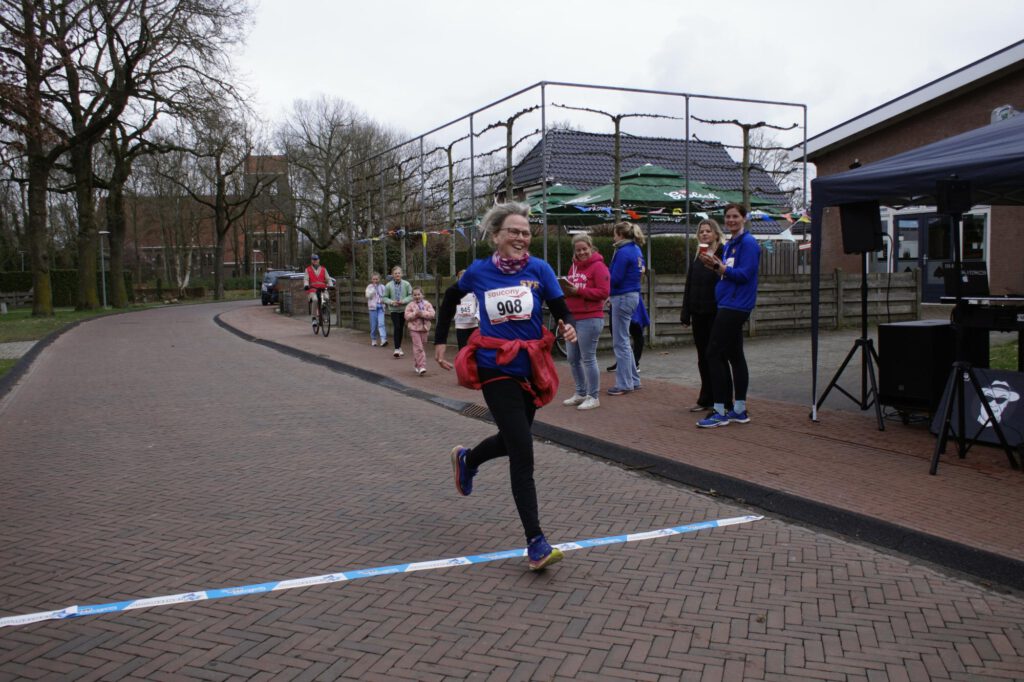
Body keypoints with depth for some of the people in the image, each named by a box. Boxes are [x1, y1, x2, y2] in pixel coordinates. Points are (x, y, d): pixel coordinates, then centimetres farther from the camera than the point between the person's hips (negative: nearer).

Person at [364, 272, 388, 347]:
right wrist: (373, 288, -13)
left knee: (381, 323, -14)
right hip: (373, 307, 0)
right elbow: (368, 296, -9)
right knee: (373, 325, 2)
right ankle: (373, 340, 16)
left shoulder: (382, 287, 9)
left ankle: (383, 340, -22)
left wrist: (384, 300, -7)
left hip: (381, 307, 0)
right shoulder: (369, 287, 4)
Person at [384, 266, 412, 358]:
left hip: (404, 309, 2)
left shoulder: (406, 284, -5)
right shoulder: (388, 285, -5)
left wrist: (404, 301, -19)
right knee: (396, 327, -13)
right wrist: (391, 302, -16)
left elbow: (411, 296, -3)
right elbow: (385, 297, 2)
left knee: (401, 328, 12)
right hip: (394, 310, -2)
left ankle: (399, 347, 27)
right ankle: (397, 349, -14)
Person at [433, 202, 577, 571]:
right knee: (522, 455, -11)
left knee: (512, 440, 22)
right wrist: (440, 341, 14)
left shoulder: (539, 269, -3)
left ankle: (466, 459, 55)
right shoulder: (479, 271, -2)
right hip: (498, 370, -3)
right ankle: (536, 543, -5)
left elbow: (562, 311, -4)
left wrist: (569, 327, -27)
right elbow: (451, 298, 16)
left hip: (532, 367, 3)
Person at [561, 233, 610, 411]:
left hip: (590, 319, -8)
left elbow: (603, 292, -16)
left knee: (588, 358, -4)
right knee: (573, 358, 13)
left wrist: (578, 291, -19)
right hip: (572, 318, 8)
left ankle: (593, 397, 7)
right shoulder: (574, 266, 15)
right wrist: (566, 289, 0)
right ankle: (580, 393, 27)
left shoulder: (598, 266, -8)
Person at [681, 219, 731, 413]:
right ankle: (706, 399, 20)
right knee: (703, 358, 11)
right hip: (699, 315, 6)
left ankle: (724, 402, 8)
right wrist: (685, 314, 11)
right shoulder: (697, 257, 14)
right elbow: (689, 287, 14)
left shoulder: (723, 253, -6)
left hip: (716, 314, -6)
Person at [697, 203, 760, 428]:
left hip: (735, 306, -10)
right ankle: (740, 410, 18)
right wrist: (715, 267, 3)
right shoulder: (729, 244, 18)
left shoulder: (748, 243, -10)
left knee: (714, 353, -11)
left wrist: (718, 266, -20)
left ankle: (720, 412, -8)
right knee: (734, 355, 11)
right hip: (728, 305, 10)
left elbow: (744, 274, -18)